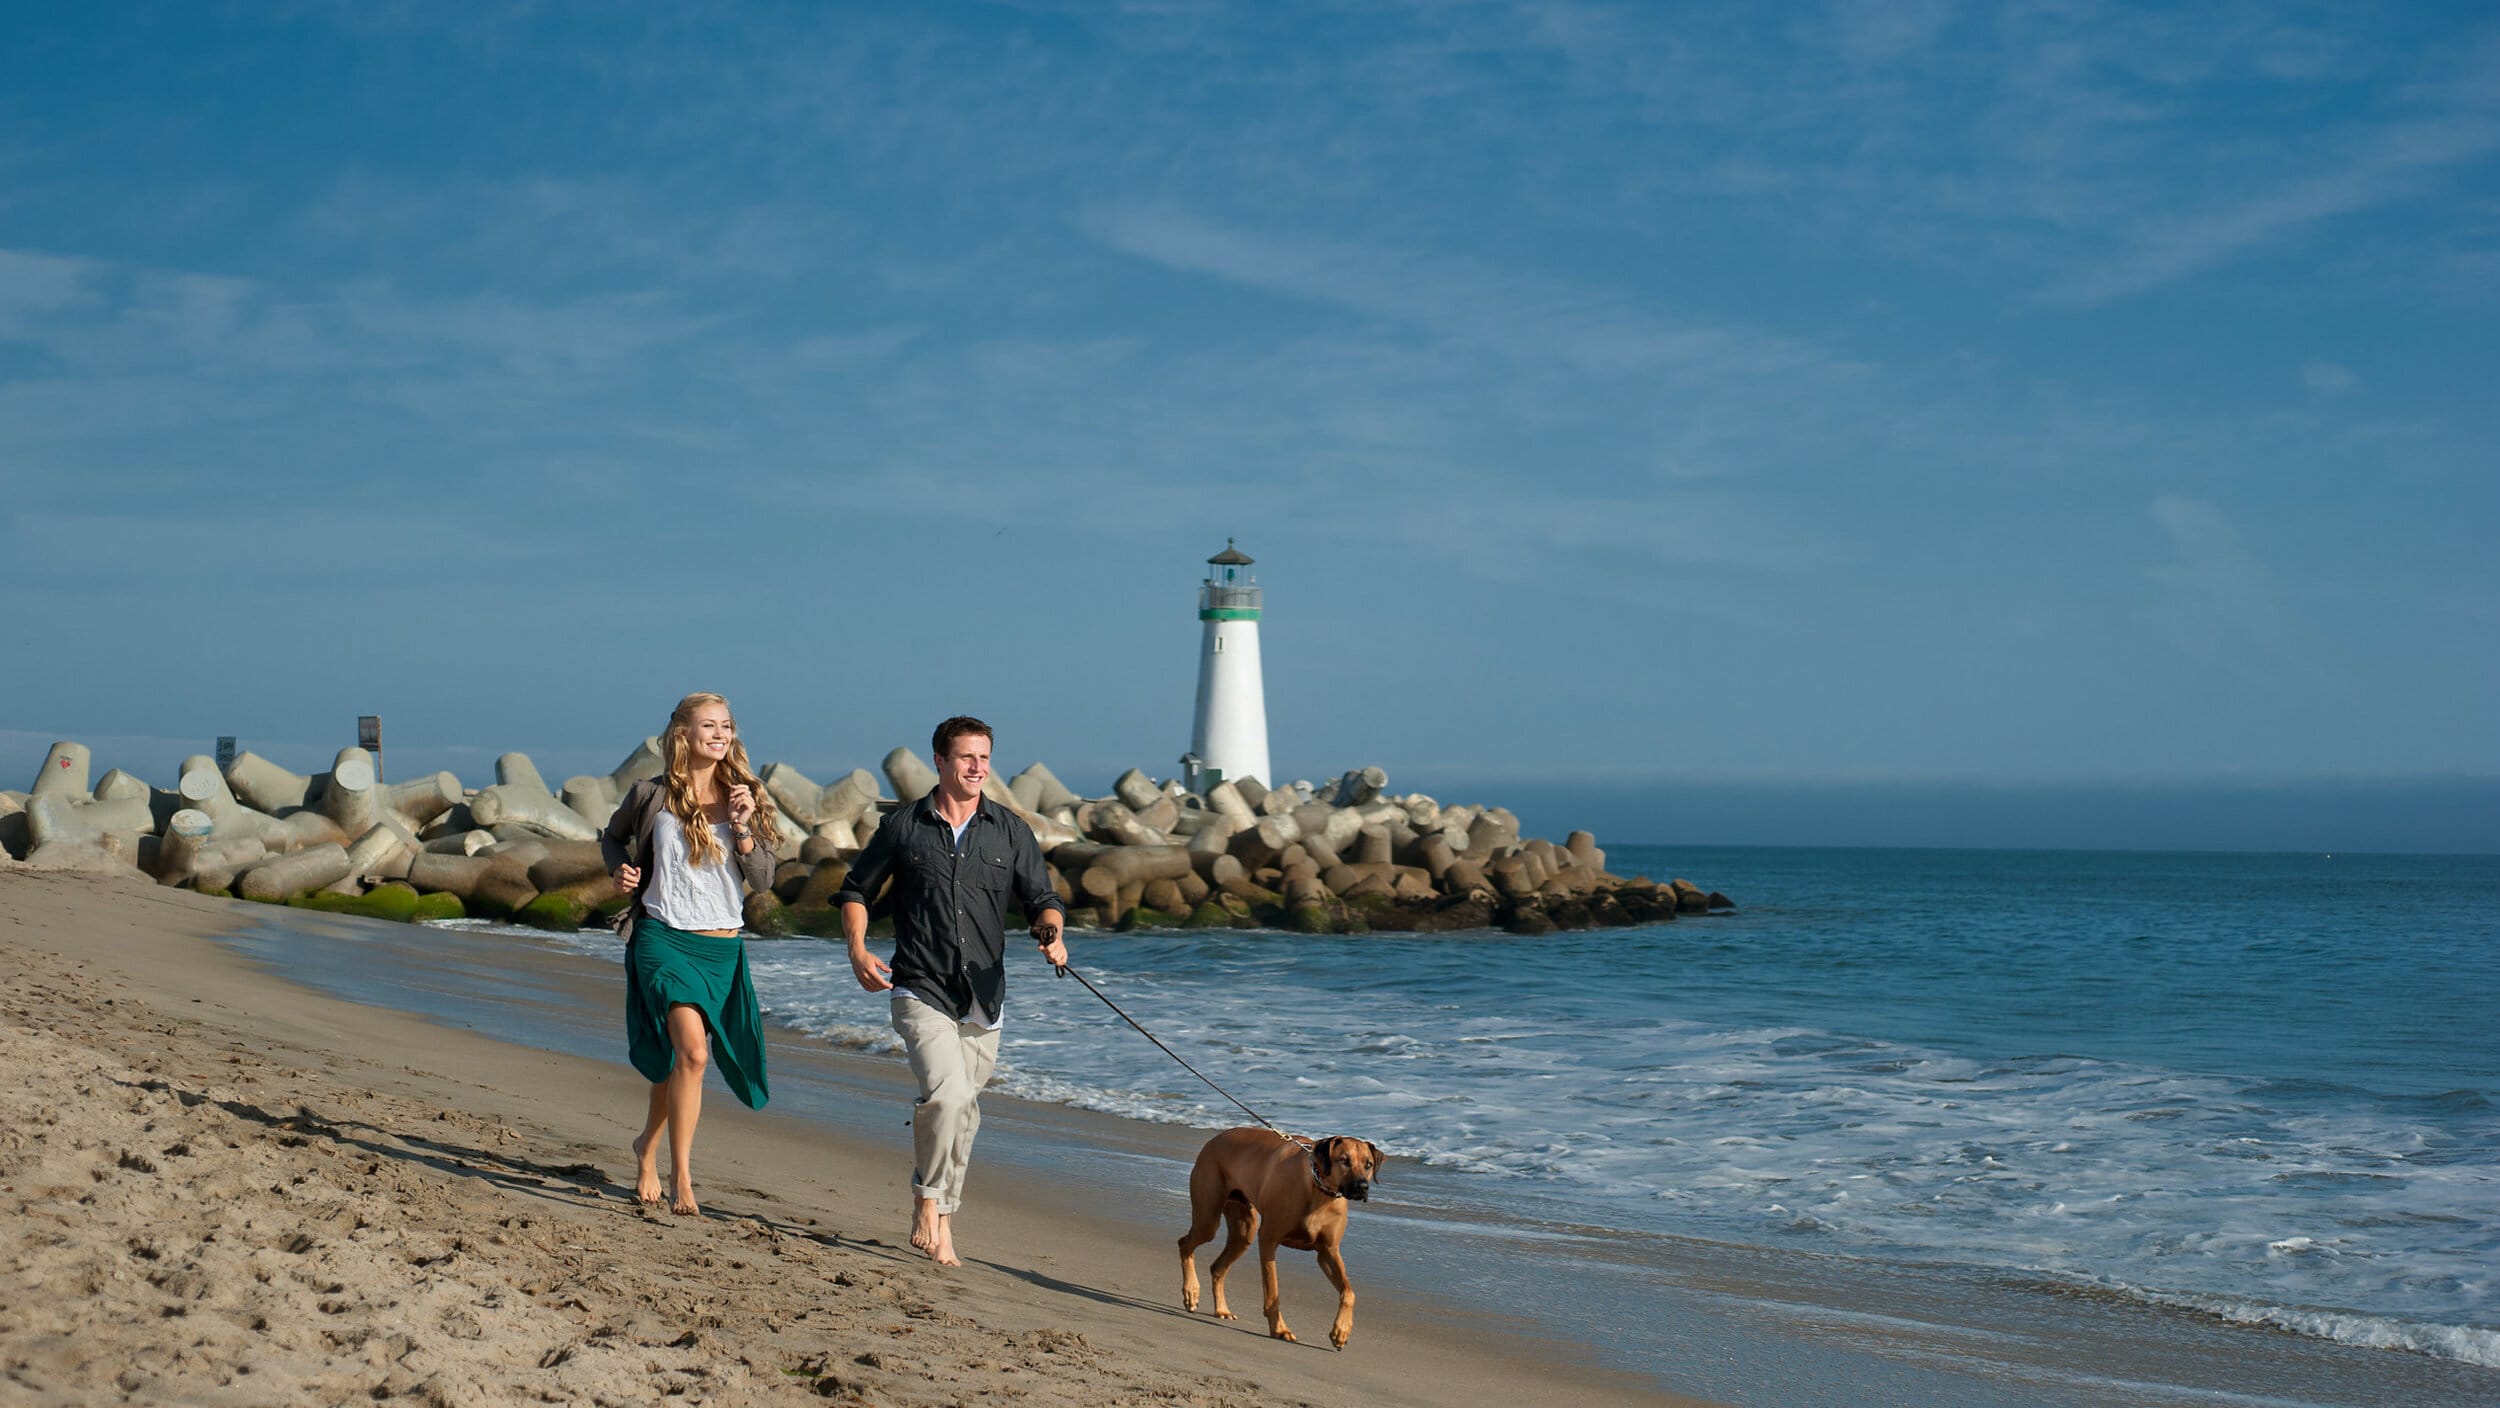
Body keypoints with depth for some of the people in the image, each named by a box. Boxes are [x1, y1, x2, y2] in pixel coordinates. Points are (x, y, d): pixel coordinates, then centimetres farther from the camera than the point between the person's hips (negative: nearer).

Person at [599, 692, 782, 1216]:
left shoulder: (743, 799, 3)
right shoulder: (651, 795, -2)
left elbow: (763, 879, -2)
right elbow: (613, 837, 17)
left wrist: (742, 828, -15)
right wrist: (620, 870, -3)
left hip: (722, 947, 3)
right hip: (663, 937, -3)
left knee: (675, 1058, 16)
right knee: (692, 1051, -21)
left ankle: (648, 1148, 42)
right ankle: (680, 1180, -15)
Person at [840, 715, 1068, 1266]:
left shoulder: (1011, 831, 6)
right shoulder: (904, 824, 1)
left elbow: (1042, 900, 7)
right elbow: (856, 890, 11)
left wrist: (1052, 935, -15)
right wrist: (858, 950, -5)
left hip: (983, 998, 3)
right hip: (920, 991, -3)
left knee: (962, 1113, 11)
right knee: (946, 1093, -23)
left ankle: (941, 1218, 27)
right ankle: (929, 1201, -3)